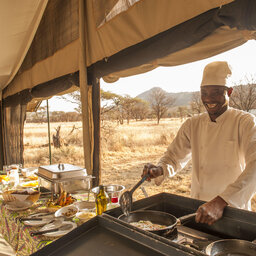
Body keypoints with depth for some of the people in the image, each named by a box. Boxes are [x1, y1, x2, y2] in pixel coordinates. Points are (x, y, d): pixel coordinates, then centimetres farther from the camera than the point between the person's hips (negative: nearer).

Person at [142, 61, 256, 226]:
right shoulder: (192, 125, 4)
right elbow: (174, 157, 9)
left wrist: (221, 202, -33)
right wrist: (160, 170, -14)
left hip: (233, 210, -2)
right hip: (198, 208, 3)